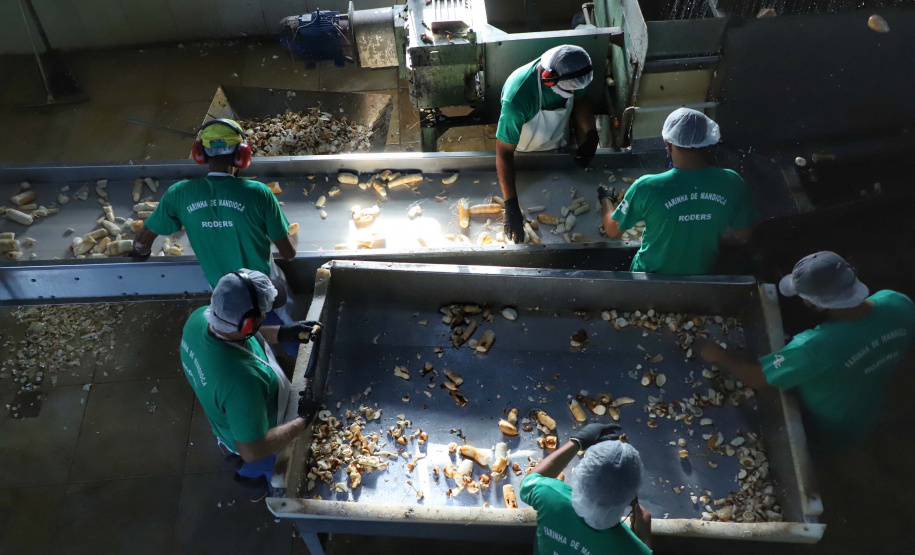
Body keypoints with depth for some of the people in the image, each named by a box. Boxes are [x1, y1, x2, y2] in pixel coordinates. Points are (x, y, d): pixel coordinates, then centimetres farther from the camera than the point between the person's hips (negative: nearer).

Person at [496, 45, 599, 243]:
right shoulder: (517, 98, -44)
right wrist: (511, 206, -43)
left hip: (558, 146, 5)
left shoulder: (569, 71, -28)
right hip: (525, 156, -5)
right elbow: (504, 152, -40)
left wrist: (591, 135, -21)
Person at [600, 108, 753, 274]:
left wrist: (605, 199, 5)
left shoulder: (647, 188, -30)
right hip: (702, 277, 3)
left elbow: (613, 231, -15)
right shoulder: (733, 184, -21)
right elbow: (742, 235, -4)